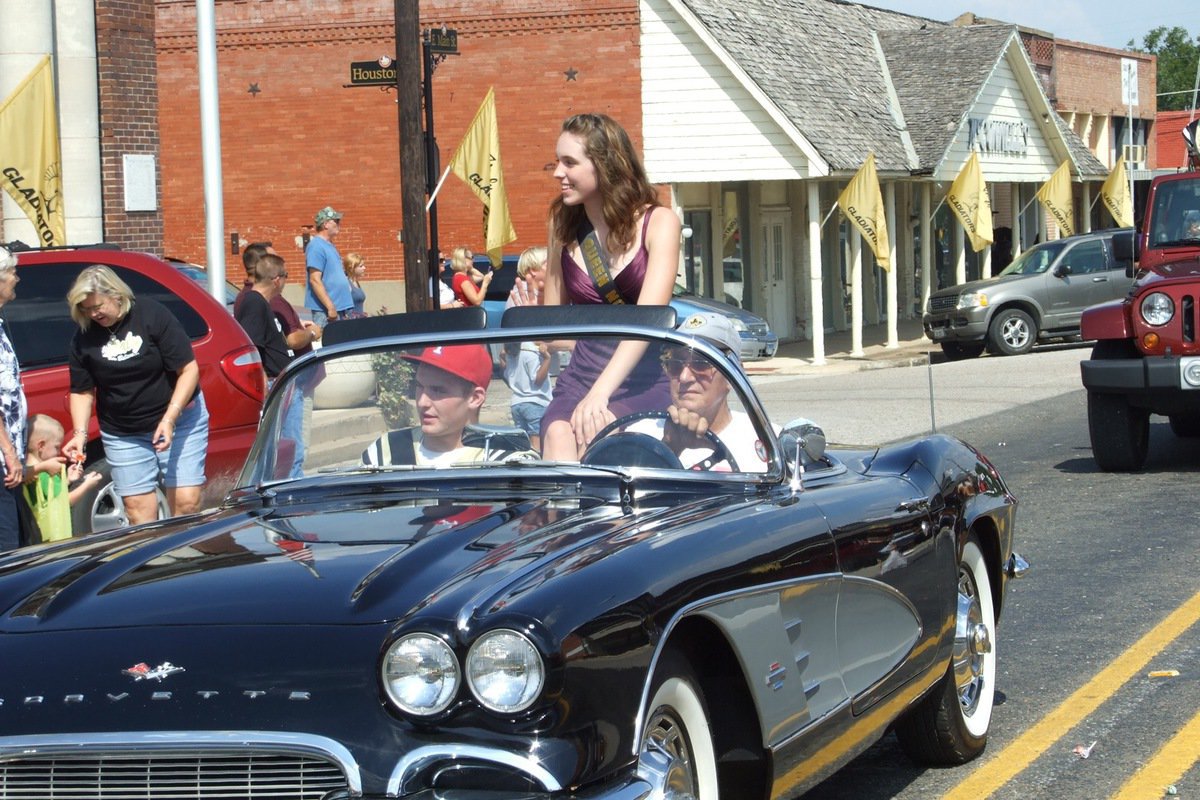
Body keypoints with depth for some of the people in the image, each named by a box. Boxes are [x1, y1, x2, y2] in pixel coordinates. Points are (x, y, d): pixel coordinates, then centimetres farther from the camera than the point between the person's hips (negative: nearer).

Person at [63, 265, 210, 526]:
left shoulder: (151, 314, -13)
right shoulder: (83, 339, -3)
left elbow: (189, 369, -13)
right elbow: (82, 392, 5)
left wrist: (170, 418, -21)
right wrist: (80, 433, -12)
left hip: (180, 421, -2)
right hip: (122, 434, 3)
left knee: (186, 502, -8)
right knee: (138, 510, -3)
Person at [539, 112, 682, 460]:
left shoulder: (658, 223, -2)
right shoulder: (565, 228, 12)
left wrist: (599, 394, -28)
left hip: (646, 377, -3)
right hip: (582, 374, 3)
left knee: (592, 432, -36)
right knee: (557, 435, -32)